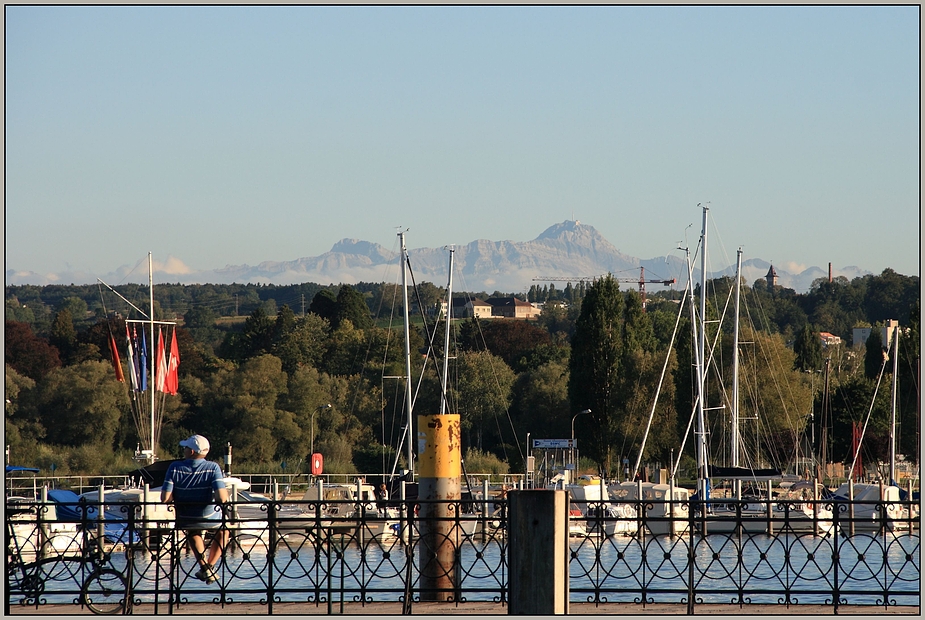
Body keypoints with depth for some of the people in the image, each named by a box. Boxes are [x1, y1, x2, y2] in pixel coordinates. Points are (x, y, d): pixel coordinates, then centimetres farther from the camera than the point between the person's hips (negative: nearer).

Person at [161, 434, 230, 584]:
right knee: (223, 530, 35)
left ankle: (203, 565, 28)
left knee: (193, 531, 40)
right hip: (210, 520, -1)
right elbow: (222, 497, -26)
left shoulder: (175, 467, -14)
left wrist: (179, 497, 4)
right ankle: (210, 567, 28)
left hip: (185, 521, 1)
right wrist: (225, 494, -1)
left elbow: (165, 498, -18)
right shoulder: (213, 467, -16)